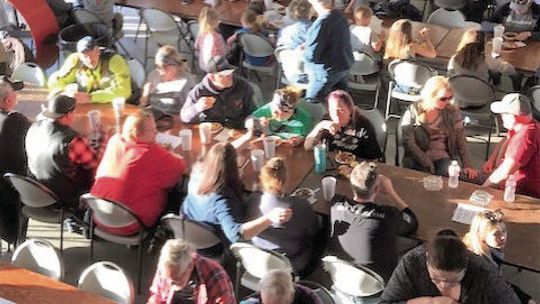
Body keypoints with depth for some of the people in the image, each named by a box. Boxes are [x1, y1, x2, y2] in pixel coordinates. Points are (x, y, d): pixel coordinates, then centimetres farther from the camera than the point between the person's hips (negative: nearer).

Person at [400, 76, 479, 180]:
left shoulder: (453, 112, 5)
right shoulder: (413, 111, -3)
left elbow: (461, 141, 8)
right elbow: (408, 143, -9)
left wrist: (467, 165, -6)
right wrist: (428, 166, -18)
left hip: (441, 157, 2)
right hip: (417, 158, -2)